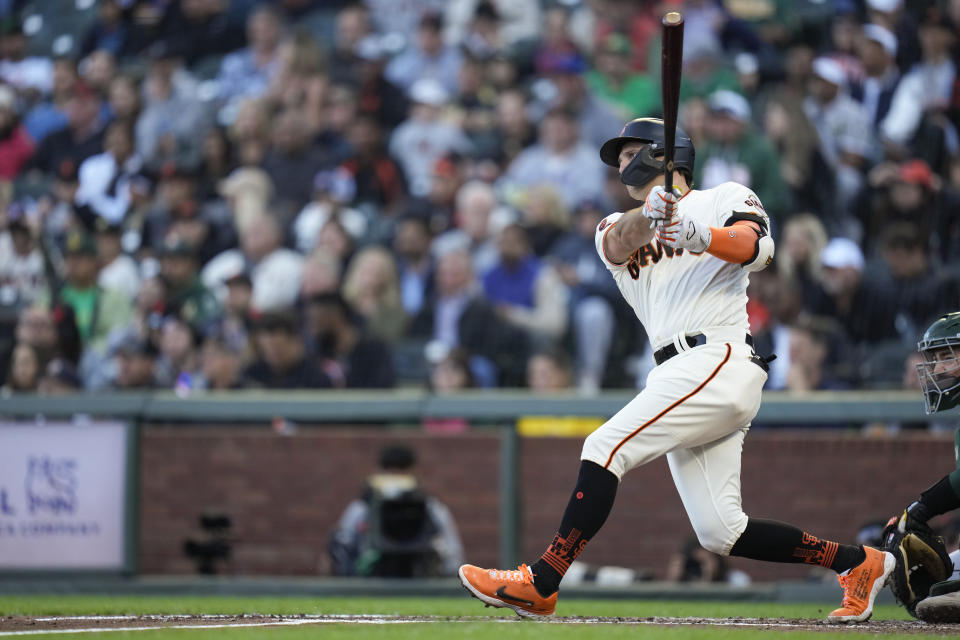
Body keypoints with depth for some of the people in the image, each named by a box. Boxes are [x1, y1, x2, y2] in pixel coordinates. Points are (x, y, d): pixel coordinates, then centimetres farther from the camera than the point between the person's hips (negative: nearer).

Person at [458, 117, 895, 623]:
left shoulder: (726, 199, 10)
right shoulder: (617, 227, 25)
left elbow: (755, 246, -12)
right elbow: (619, 241, -1)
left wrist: (698, 235, -32)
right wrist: (649, 217, -24)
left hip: (718, 359, -7)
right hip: (680, 376, 7)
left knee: (606, 448, -19)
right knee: (720, 533, 0)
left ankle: (540, 584, -20)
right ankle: (858, 562, 12)